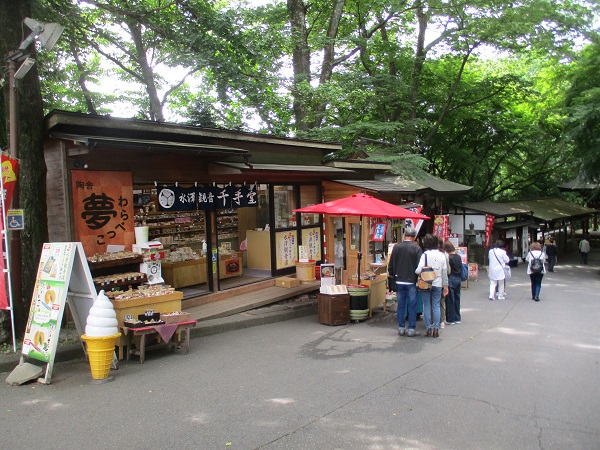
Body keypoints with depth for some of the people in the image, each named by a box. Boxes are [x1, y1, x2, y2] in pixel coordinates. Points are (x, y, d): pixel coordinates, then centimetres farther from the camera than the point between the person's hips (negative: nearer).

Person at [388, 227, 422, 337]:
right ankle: (411, 329, 7)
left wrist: (392, 276, 14)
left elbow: (391, 265, 3)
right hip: (412, 281, -3)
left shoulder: (396, 247, 0)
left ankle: (401, 328, 16)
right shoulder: (417, 248, -9)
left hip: (399, 281, 3)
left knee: (401, 305, 10)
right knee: (412, 306, 4)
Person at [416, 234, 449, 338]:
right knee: (436, 306, 8)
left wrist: (415, 272, 4)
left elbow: (419, 270, -19)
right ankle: (436, 328, 7)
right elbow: (445, 272, 5)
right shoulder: (442, 255, 1)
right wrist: (445, 285, 13)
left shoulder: (425, 254, -10)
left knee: (427, 306, 6)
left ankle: (428, 328, 7)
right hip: (438, 284, 3)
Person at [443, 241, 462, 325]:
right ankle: (457, 318, 21)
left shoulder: (449, 258, -16)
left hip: (451, 280, -7)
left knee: (450, 300, 1)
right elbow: (461, 269, 12)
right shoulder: (458, 257, 5)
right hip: (458, 279, 7)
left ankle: (450, 319, 5)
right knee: (457, 299, 14)